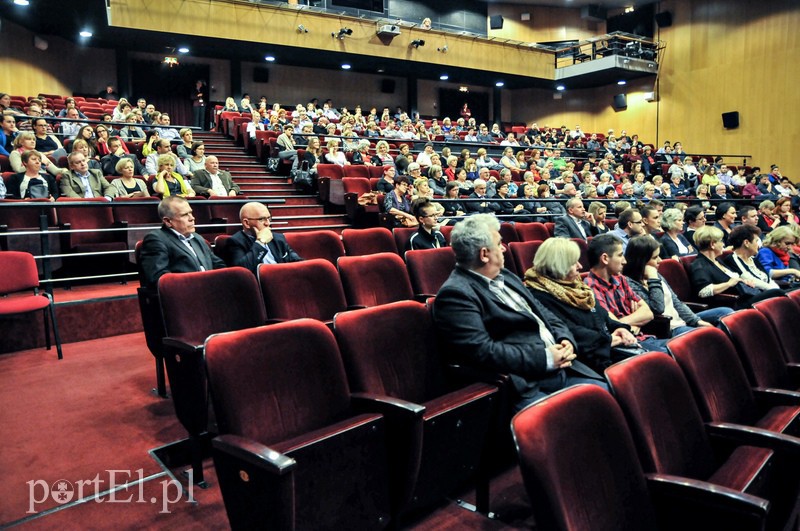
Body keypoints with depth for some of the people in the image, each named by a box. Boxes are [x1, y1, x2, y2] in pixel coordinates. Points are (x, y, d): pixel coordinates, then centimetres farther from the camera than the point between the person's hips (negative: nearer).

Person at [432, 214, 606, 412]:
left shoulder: (505, 276, 16)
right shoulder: (455, 293, -14)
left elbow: (545, 314, 20)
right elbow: (483, 351, -22)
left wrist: (565, 340, -1)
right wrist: (545, 358, -18)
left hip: (561, 368, 9)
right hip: (523, 386, -9)